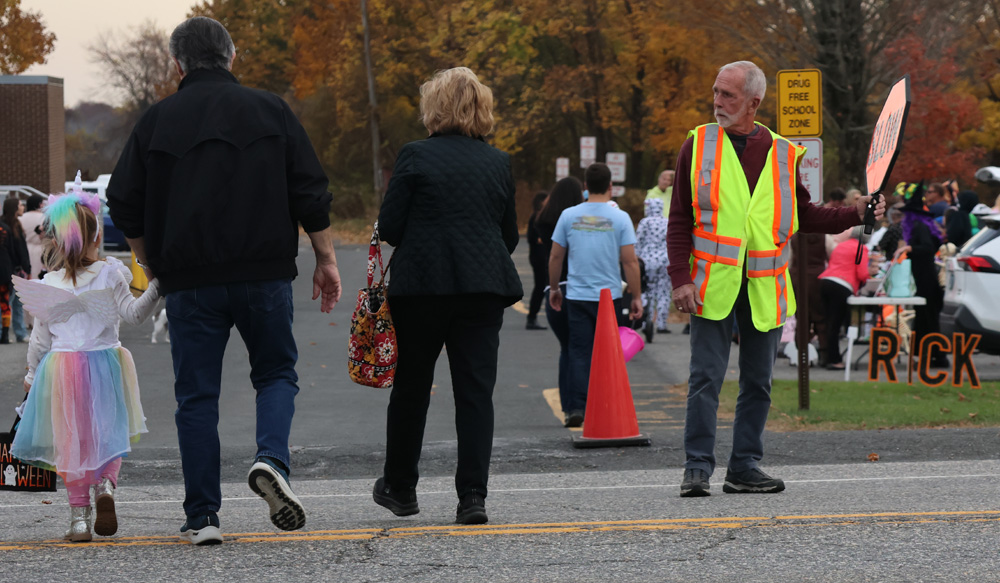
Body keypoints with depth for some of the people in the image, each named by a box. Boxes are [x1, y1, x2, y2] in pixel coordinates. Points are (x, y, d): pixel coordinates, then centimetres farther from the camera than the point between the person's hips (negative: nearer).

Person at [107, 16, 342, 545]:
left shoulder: (157, 121, 3)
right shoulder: (270, 111, 4)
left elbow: (124, 205, 5)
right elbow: (310, 194, 1)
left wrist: (149, 261, 20)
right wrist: (325, 259, 9)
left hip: (189, 281, 0)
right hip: (264, 275, 0)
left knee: (196, 395, 6)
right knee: (276, 372, 16)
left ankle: (202, 517, 4)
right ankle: (271, 459, -12)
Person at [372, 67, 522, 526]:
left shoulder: (416, 156, -6)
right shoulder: (498, 163, 6)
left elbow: (389, 227, -6)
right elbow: (509, 234, 11)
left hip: (422, 286, -2)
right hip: (484, 289, 2)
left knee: (411, 386, 13)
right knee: (475, 390, 1)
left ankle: (400, 488, 25)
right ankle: (473, 496, -7)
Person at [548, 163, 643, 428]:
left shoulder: (569, 216, 1)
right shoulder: (620, 218, -4)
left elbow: (555, 257, 6)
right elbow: (630, 261, -6)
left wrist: (553, 288, 19)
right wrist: (636, 297, 0)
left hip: (577, 296, 1)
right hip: (610, 296, -1)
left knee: (579, 353, 3)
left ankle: (576, 408, -5)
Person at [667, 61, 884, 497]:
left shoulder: (783, 155, 7)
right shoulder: (698, 145, 3)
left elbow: (804, 216, 16)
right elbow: (679, 221, 3)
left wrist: (855, 214, 2)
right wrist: (680, 278, -7)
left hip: (764, 288, 3)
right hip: (712, 285, -3)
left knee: (758, 381, 7)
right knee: (705, 378, -6)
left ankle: (745, 468, 16)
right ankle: (697, 467, 0)